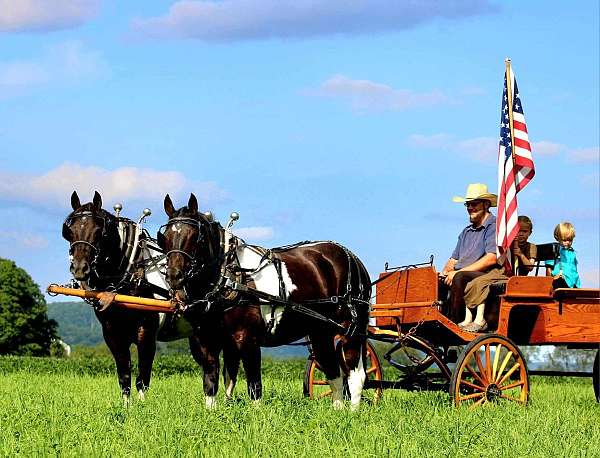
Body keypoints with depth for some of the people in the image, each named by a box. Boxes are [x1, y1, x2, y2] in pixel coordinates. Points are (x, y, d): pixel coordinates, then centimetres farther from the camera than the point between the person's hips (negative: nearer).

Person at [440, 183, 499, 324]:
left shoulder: (494, 226, -1)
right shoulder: (466, 231, 26)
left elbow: (491, 259, -15)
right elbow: (454, 260, 24)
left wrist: (458, 272, -16)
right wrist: (445, 272, -1)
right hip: (462, 275, 8)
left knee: (459, 278, -36)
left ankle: (453, 323, -33)